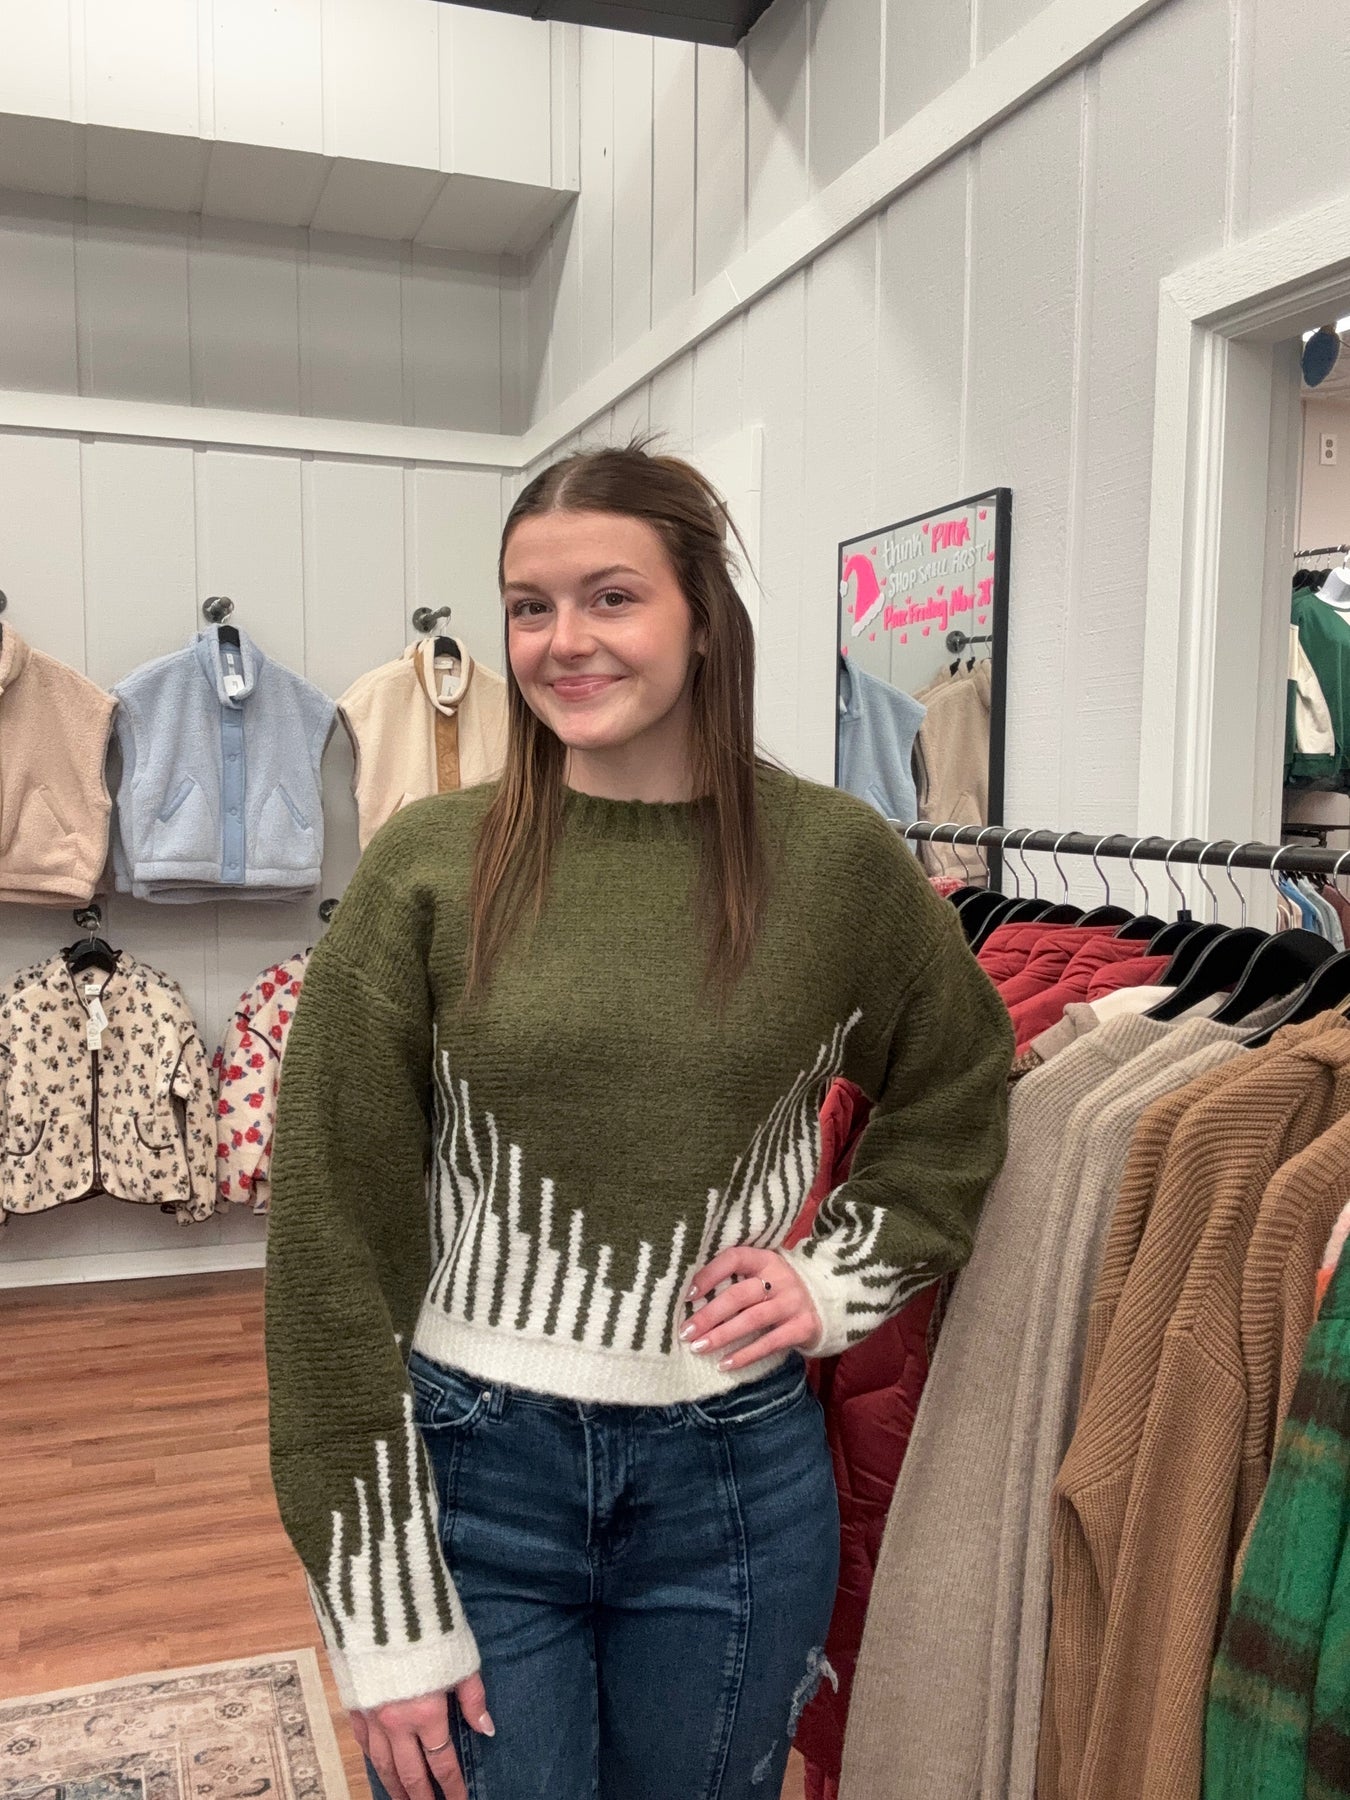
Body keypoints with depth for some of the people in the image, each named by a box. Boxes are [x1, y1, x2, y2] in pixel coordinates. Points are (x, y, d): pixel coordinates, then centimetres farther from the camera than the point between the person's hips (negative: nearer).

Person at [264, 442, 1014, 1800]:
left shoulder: (836, 860, -5)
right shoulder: (426, 865, -9)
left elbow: (956, 1096, 13)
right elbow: (334, 1232, -7)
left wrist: (839, 1278, -1)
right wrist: (385, 1615, -6)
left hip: (736, 1472, 2)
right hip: (473, 1463, -1)